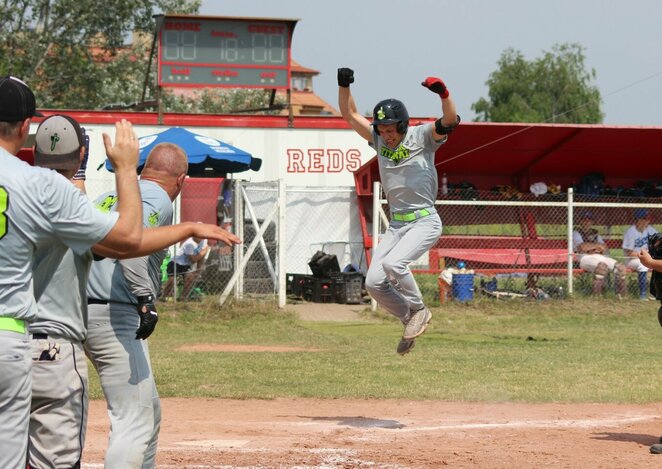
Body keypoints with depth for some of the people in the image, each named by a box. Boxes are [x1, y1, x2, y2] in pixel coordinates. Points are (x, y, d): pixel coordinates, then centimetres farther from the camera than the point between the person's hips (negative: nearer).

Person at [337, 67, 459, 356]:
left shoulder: (422, 137, -10)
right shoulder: (379, 138, 6)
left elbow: (450, 120, -26)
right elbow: (350, 115, 11)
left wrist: (443, 93, -44)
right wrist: (344, 85, -3)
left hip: (424, 222, -7)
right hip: (396, 224, 7)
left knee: (393, 263, -29)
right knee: (374, 283, -4)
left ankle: (418, 310, -5)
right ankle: (411, 320, 16)